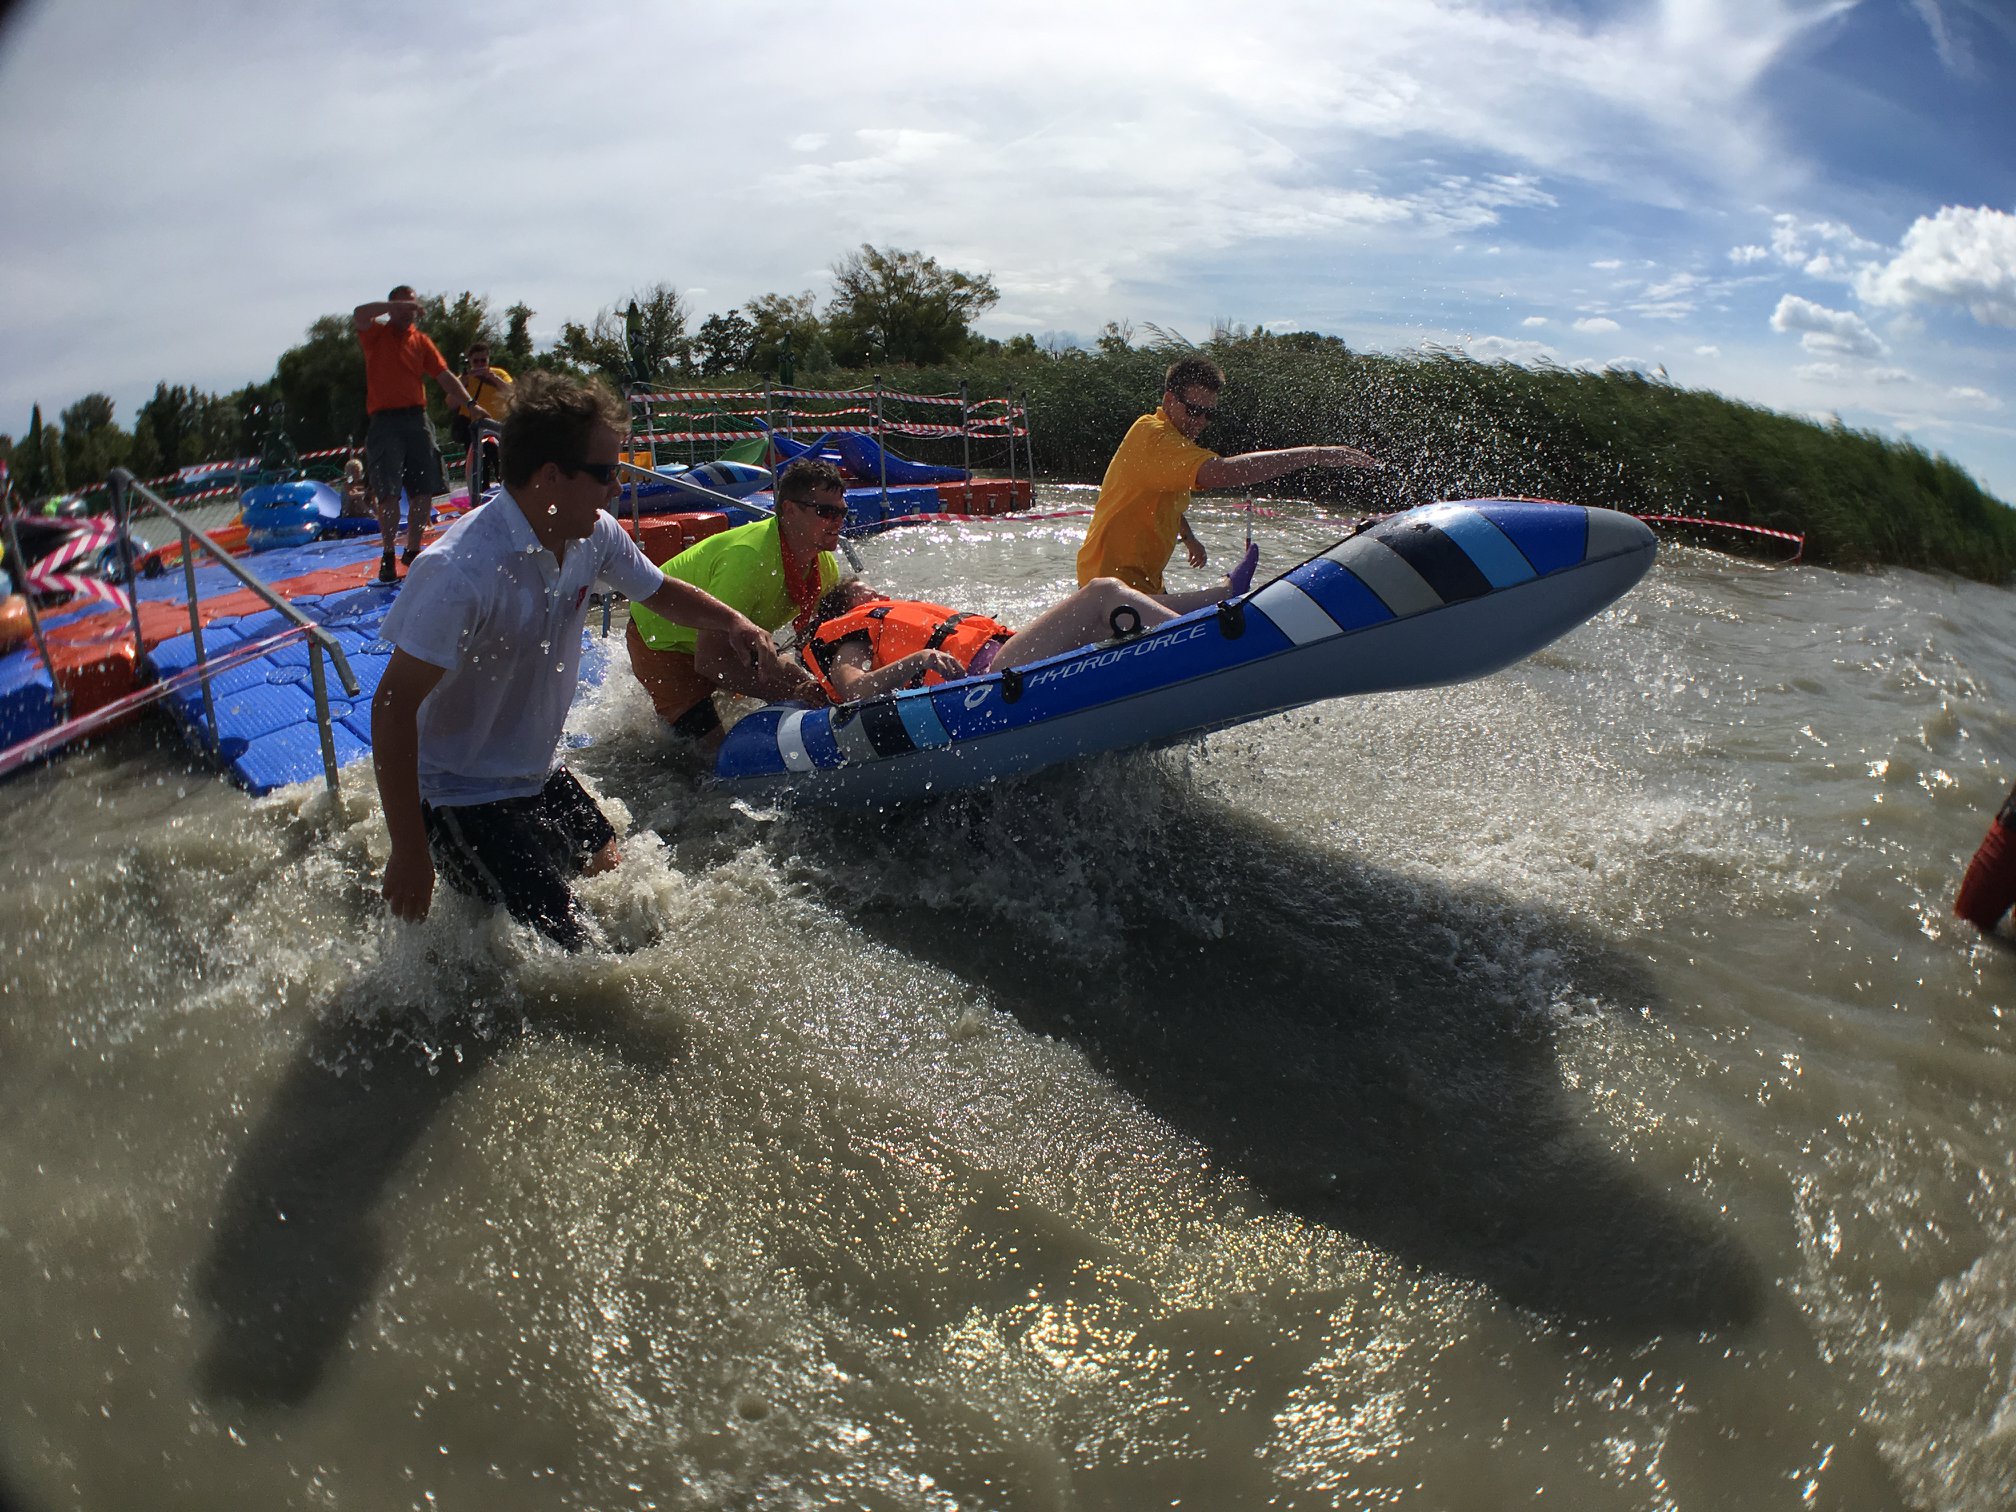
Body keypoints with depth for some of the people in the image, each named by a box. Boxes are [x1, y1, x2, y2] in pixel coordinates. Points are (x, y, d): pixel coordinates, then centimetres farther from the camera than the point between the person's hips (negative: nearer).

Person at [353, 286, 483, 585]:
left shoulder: (421, 340, 15)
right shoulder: (376, 333, 5)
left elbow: (444, 375, 10)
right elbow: (359, 314, -16)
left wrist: (469, 403, -2)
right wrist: (400, 305, -14)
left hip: (417, 419, 4)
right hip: (385, 422, -4)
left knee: (424, 490, 3)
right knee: (388, 492, -8)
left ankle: (412, 551, 17)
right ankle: (388, 556, 0)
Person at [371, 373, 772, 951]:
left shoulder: (594, 535, -7)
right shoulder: (461, 570, -31)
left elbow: (659, 590, 14)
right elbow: (393, 708, -28)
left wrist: (731, 622, -6)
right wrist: (409, 853, -27)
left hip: (537, 775, 8)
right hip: (461, 796, -8)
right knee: (565, 951, -11)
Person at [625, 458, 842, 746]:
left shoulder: (826, 565, -13)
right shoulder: (748, 557, -38)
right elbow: (708, 661, -38)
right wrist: (791, 693, -43)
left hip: (724, 641, 8)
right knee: (713, 747, -17)